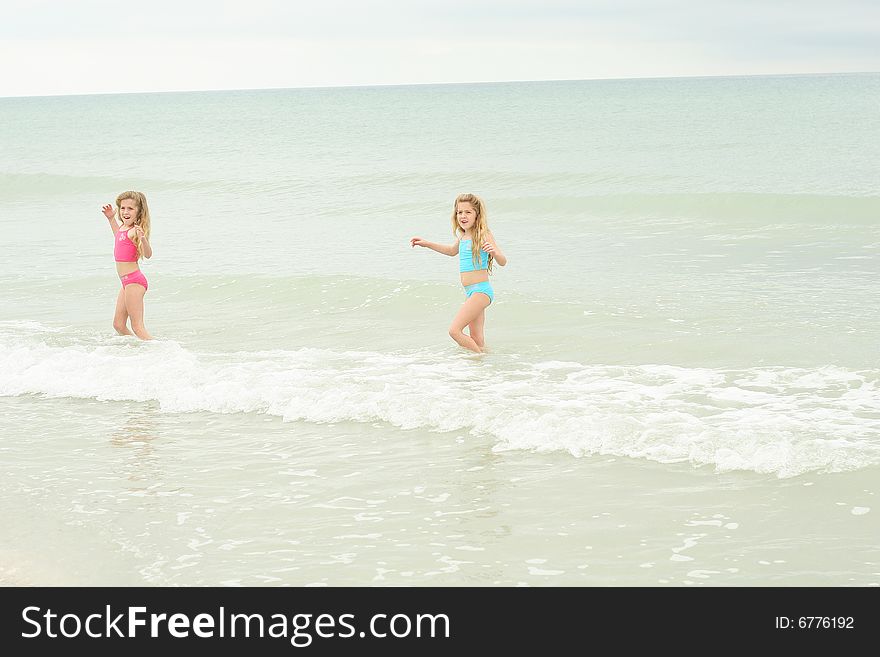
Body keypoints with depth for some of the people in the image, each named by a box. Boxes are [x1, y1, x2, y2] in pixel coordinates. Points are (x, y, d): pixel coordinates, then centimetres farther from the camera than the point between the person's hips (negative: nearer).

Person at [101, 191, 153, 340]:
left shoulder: (134, 231, -17)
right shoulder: (124, 227, 12)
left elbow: (148, 254, -29)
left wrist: (142, 238, -46)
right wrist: (111, 218, 30)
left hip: (134, 281, -10)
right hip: (127, 282, 10)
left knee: (137, 327, -10)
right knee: (118, 324, 16)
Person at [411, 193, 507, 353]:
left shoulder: (483, 235, -12)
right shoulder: (462, 236, 12)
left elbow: (503, 262, -18)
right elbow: (452, 250, 35)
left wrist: (494, 252, -40)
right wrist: (426, 244, 31)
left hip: (481, 290, -9)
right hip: (471, 292, 9)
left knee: (455, 330, -17)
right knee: (476, 341, 10)